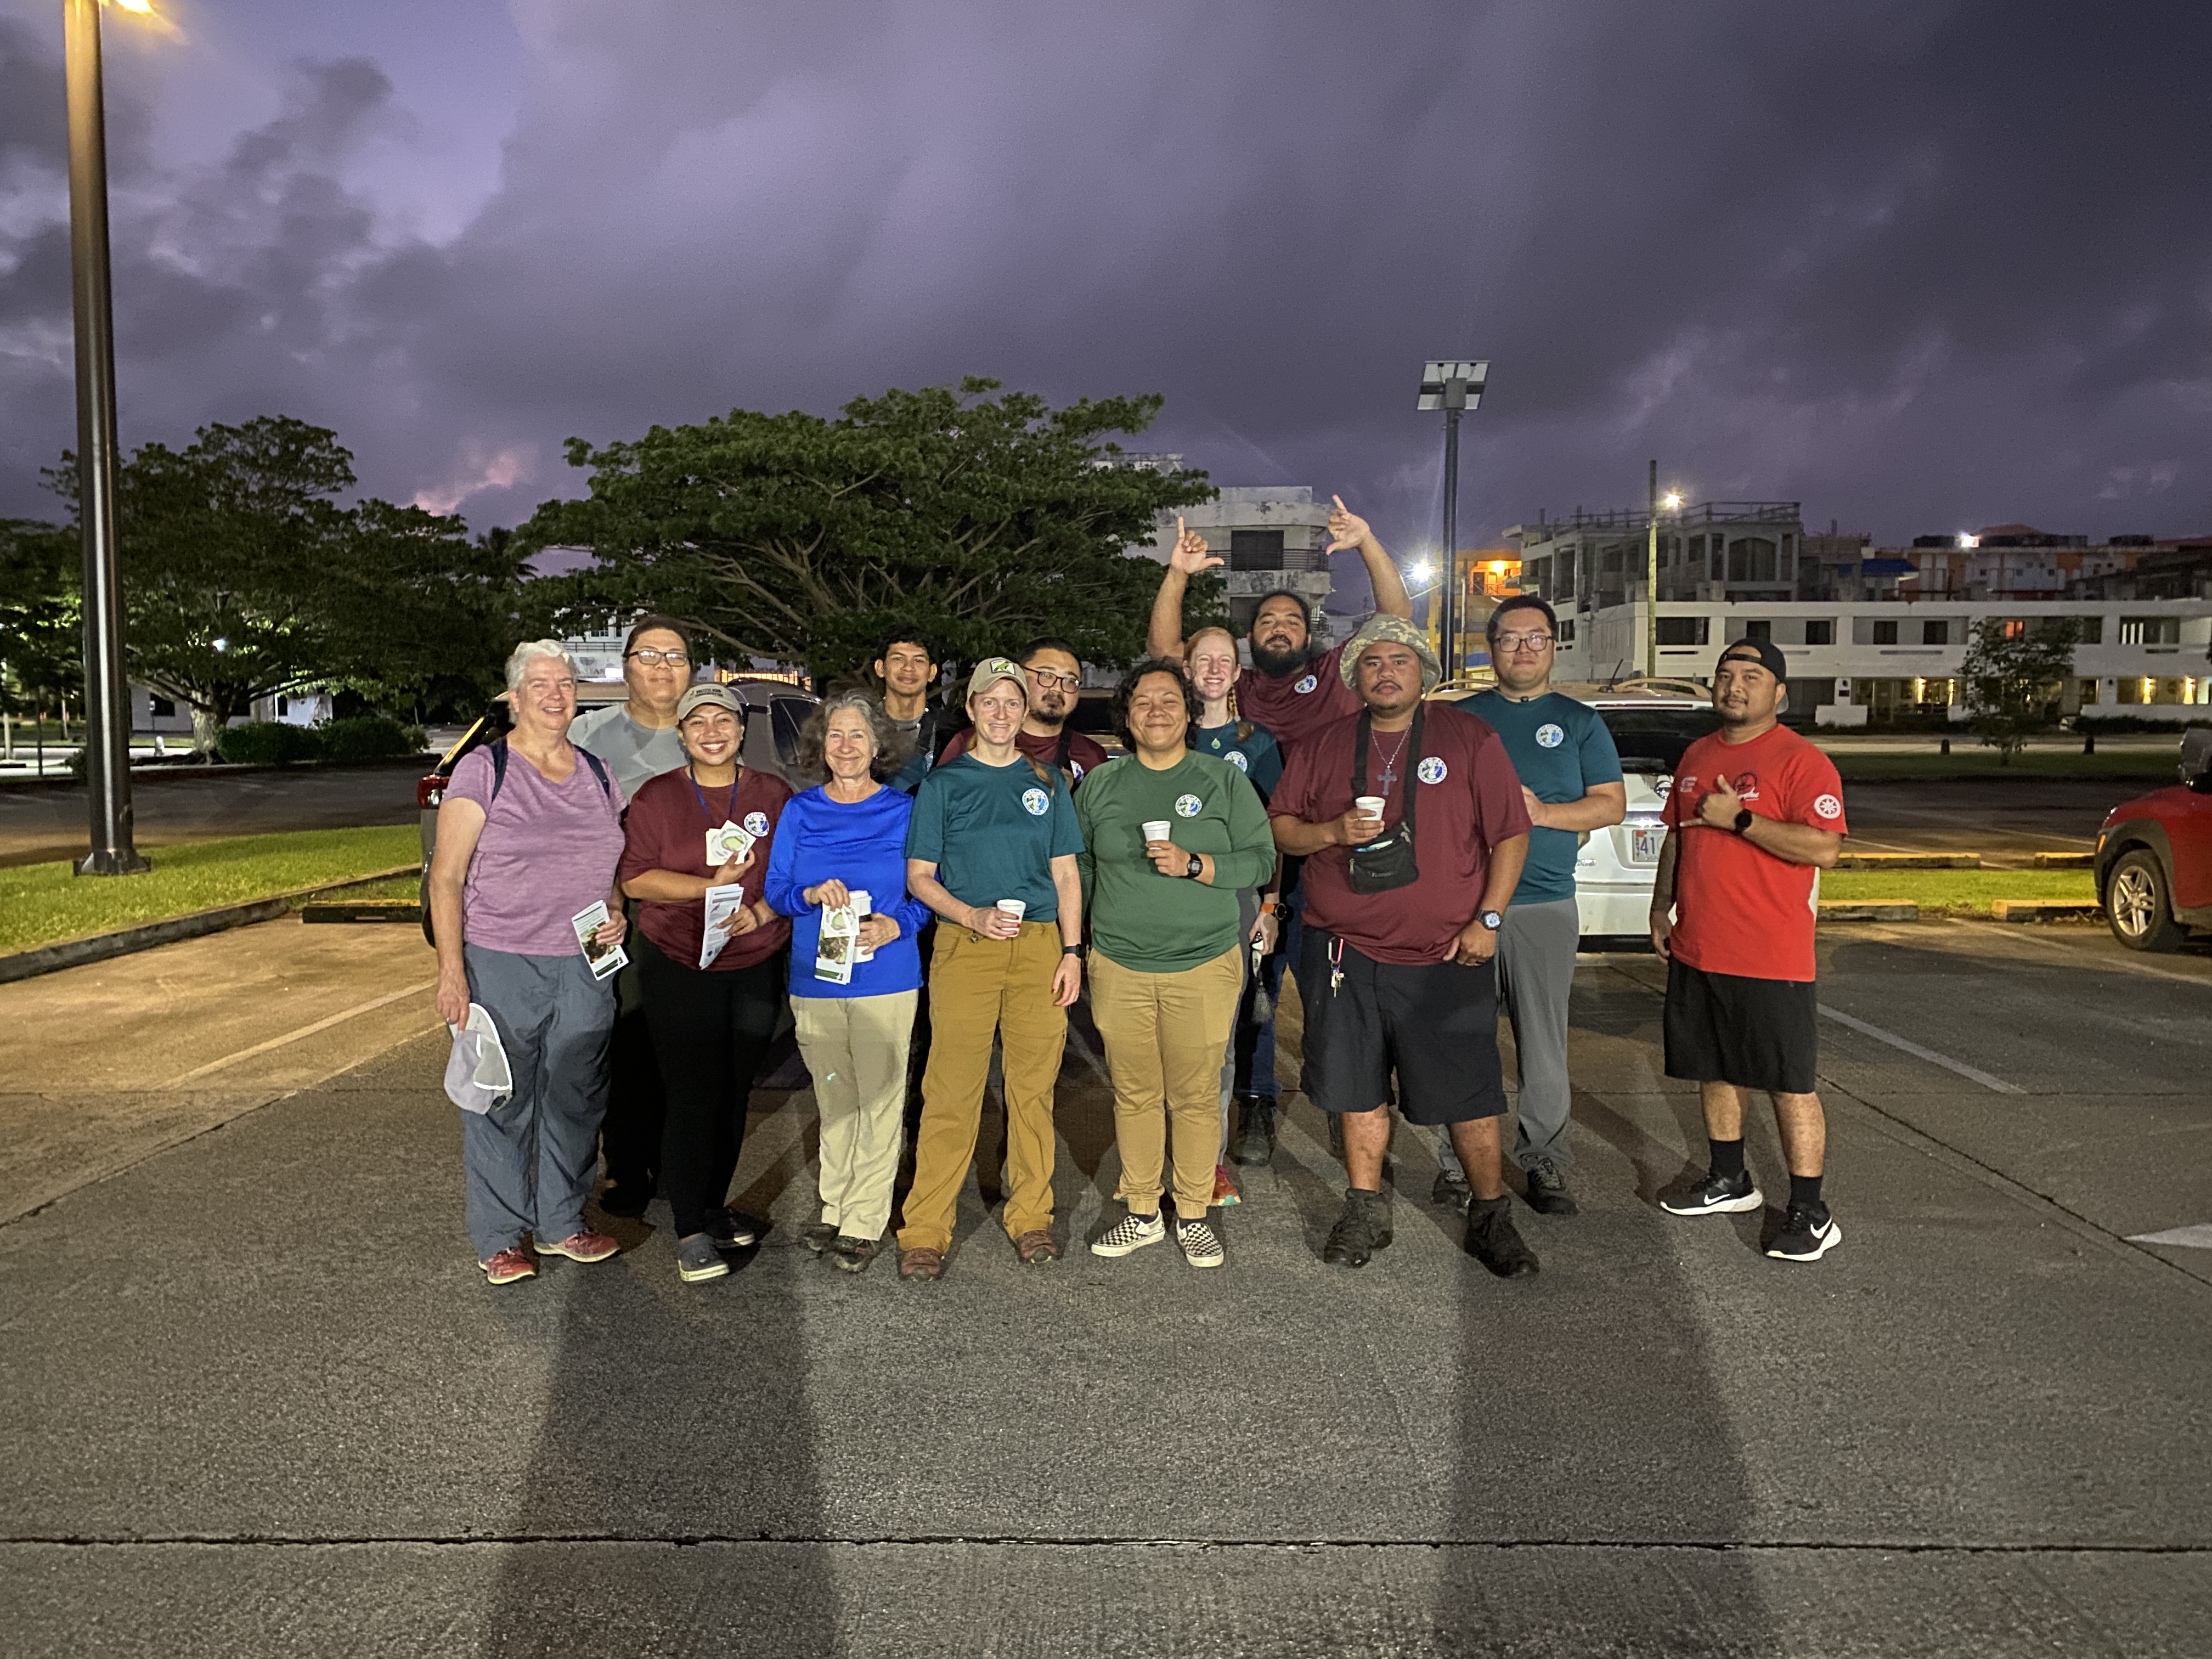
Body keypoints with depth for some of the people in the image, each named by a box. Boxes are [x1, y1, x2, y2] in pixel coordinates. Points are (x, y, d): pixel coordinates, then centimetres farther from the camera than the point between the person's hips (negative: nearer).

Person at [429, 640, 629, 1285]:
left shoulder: (597, 773, 10)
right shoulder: (484, 770, -5)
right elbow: (446, 877, -7)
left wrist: (616, 913, 1)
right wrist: (451, 968, -15)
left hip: (584, 966, 5)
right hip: (500, 965, -4)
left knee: (576, 1099, 10)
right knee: (501, 1101, 2)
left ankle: (562, 1222, 25)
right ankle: (500, 1237, 17)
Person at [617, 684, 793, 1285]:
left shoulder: (773, 795, 6)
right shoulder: (657, 797, 1)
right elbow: (635, 877, -5)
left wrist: (758, 912, -13)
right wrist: (710, 885, -17)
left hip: (757, 964, 3)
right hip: (679, 965, -3)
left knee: (735, 1093, 9)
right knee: (693, 1096, -6)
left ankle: (714, 1206, 26)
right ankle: (691, 1230, 4)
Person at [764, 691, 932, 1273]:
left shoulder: (903, 810, 1)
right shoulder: (800, 812, 7)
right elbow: (775, 890, 7)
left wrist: (894, 927, -15)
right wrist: (813, 895, -14)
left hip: (885, 978, -2)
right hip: (815, 978, 2)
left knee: (879, 1099, 0)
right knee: (833, 1100, 12)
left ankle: (865, 1221, 11)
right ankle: (835, 1209, 26)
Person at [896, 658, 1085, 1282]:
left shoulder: (1047, 782, 13)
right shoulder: (942, 783, 7)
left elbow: (1066, 873, 13)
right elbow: (919, 876, 4)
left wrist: (1072, 951, 3)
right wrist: (973, 916, -12)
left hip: (1040, 948, 2)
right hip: (964, 948, -2)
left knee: (1033, 1089, 5)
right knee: (951, 1091, -3)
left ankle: (1030, 1217, 18)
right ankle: (927, 1230, 5)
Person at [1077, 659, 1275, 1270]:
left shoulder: (1224, 779, 3)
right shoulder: (1101, 784, 9)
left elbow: (1261, 859, 0)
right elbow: (1080, 866, 15)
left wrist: (1194, 865, -15)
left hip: (1205, 964, -2)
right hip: (1119, 967, 2)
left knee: (1197, 1095, 3)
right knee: (1133, 1093, 8)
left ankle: (1193, 1214, 19)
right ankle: (1142, 1213, 22)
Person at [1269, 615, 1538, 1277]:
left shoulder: (1469, 738, 1)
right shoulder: (1324, 747, 9)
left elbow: (1511, 834, 1)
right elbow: (1280, 827, 10)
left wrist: (1487, 919, -6)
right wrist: (1333, 833, -10)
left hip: (1446, 955, -2)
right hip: (1346, 953, 3)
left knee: (1469, 1095, 2)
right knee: (1358, 1088, 10)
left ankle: (1490, 1217, 19)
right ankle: (1366, 1210, 26)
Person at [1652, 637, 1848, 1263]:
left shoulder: (1802, 761, -10)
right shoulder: (1697, 756, 13)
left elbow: (1825, 848, -20)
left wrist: (1739, 818, -21)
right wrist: (1662, 906, 16)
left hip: (1770, 960, -7)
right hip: (1695, 950, 7)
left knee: (1790, 1086, -1)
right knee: (1715, 1071, 17)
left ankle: (1810, 1214, 8)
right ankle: (1729, 1181, 33)